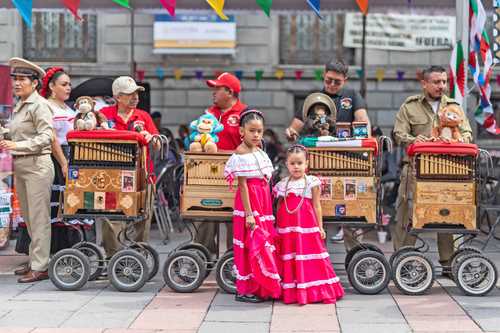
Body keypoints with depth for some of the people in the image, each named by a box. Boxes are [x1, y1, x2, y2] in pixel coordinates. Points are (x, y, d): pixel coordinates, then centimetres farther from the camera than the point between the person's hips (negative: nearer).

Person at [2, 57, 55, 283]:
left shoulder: (39, 105, -10)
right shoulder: (19, 106, 16)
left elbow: (46, 137, -18)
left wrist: (17, 146, -24)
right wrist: (7, 144, 8)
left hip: (37, 165, -9)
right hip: (20, 165, 9)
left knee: (38, 218, -6)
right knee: (28, 217, 13)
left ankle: (40, 268, -3)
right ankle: (34, 261, 22)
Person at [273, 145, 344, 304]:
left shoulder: (312, 182, 0)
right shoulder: (282, 184, 8)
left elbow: (316, 206, 2)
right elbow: (279, 207, 12)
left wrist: (320, 227, 0)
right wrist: (278, 228, 10)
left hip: (306, 226, -3)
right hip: (287, 228, 3)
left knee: (309, 258, -1)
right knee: (289, 259, 5)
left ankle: (312, 291, 6)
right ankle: (290, 291, 13)